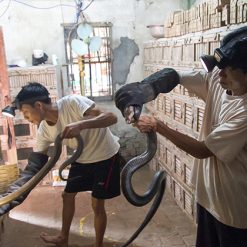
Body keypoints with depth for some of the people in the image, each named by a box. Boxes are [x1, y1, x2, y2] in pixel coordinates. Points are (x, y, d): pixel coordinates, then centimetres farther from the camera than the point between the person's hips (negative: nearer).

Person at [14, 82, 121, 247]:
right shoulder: (44, 129, -9)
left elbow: (112, 117, -36)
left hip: (106, 156, -7)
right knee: (67, 195, 17)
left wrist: (81, 125, -49)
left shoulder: (72, 102, -30)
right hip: (82, 159, 7)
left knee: (97, 205, 1)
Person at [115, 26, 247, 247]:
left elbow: (202, 150, -24)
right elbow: (171, 75, -3)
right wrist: (141, 92, -23)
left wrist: (157, 126, -18)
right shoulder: (217, 79, -9)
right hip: (208, 194, 7)